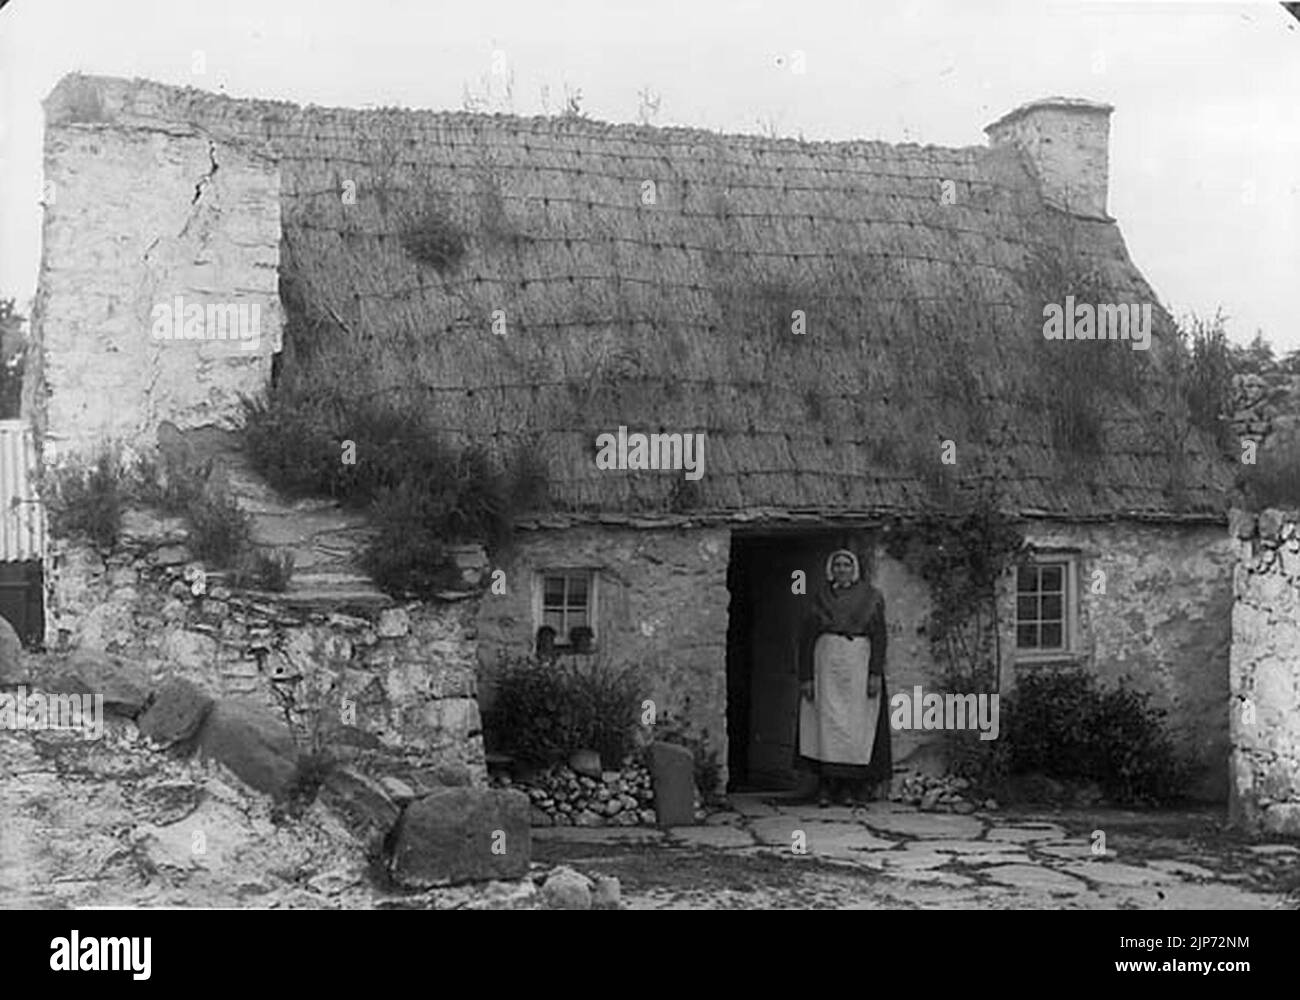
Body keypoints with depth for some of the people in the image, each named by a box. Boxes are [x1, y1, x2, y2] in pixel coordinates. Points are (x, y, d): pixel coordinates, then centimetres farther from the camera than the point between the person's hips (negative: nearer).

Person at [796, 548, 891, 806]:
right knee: (827, 722, -5)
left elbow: (879, 636, 1)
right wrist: (806, 676, 1)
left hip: (858, 663, -1)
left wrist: (876, 673, -10)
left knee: (856, 724, -2)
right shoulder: (820, 596, 11)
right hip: (826, 663, 1)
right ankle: (827, 787, -4)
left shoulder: (871, 597, 7)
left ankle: (852, 787, 3)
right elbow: (807, 637, 9)